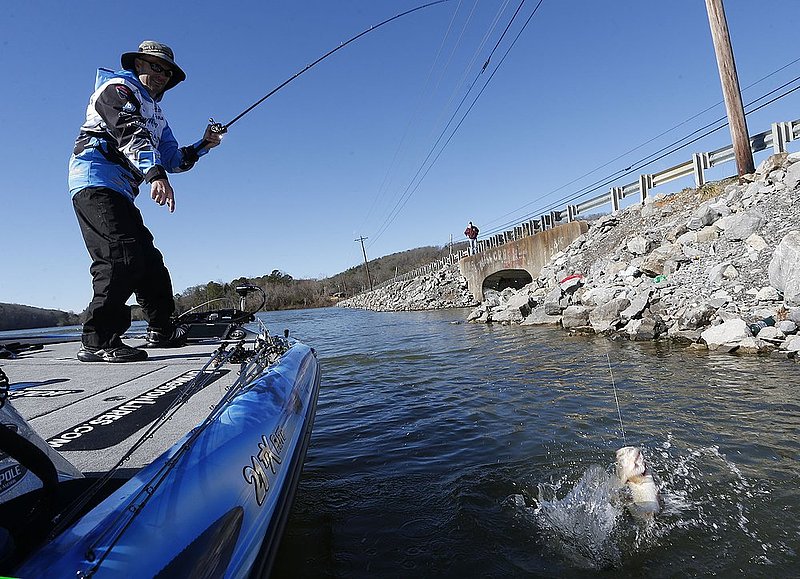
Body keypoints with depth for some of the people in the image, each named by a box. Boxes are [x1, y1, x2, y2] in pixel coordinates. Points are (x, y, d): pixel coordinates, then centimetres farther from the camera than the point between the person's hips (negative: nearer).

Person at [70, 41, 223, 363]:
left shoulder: (156, 114, 29)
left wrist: (203, 145, 8)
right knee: (121, 257, -22)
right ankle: (97, 341, -20)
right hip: (96, 181, -9)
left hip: (120, 192, 9)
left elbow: (172, 159, 21)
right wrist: (155, 173, -34)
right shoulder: (118, 88, 2)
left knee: (148, 258, 11)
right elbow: (130, 133, -19)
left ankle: (161, 330, 22)